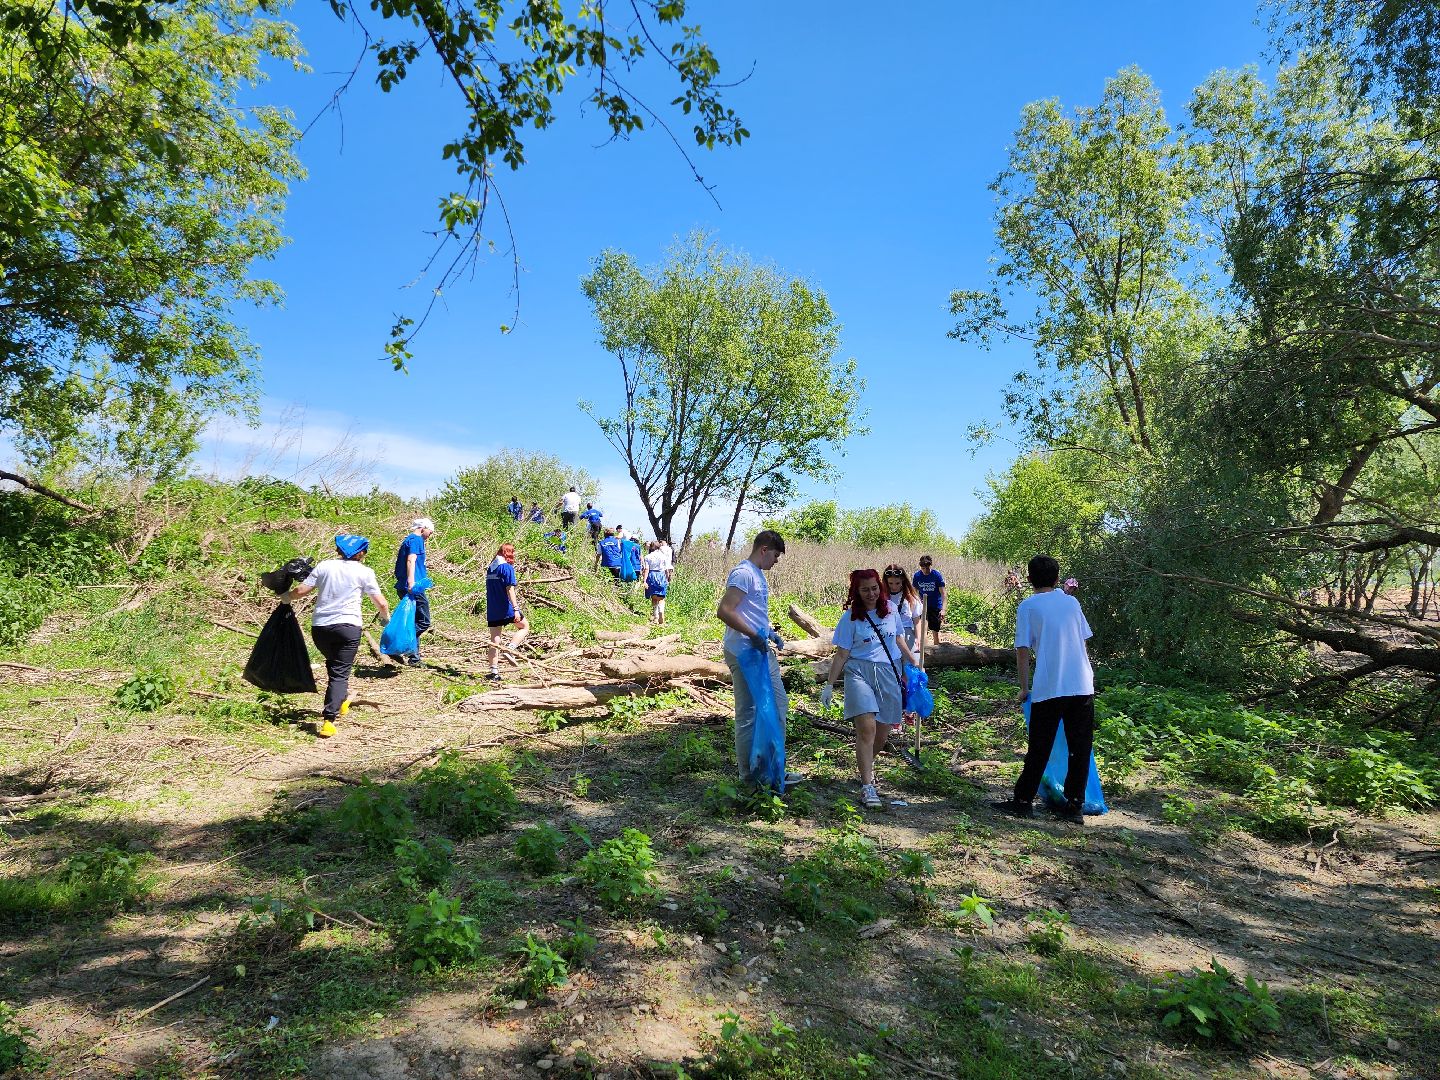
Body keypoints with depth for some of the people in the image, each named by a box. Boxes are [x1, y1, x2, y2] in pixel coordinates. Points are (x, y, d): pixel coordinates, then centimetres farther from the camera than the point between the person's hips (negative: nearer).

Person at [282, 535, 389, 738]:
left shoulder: (325, 566, 9)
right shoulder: (364, 572, 3)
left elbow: (301, 590, 6)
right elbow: (381, 603, 2)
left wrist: (286, 597, 27)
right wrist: (386, 617, 22)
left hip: (320, 627, 4)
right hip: (348, 626, -4)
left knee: (333, 665, 27)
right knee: (340, 673, -4)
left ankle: (341, 701, 43)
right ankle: (328, 720, -16)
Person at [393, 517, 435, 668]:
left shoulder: (408, 540, 24)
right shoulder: (416, 540, -6)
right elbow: (411, 561, -21)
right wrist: (411, 583, -32)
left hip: (405, 587, 10)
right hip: (414, 588, -10)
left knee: (415, 623, 13)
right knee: (424, 622, -8)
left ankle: (414, 658, 14)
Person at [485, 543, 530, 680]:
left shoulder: (490, 568, 13)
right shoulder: (507, 567, -9)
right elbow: (510, 590, -17)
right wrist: (516, 609, -19)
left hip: (492, 611, 7)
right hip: (506, 609, -7)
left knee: (494, 641, 8)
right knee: (525, 627, 13)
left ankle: (494, 671, 6)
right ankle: (510, 649, -8)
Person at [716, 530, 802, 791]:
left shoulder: (758, 575, 16)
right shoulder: (743, 573, -15)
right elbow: (724, 611, -25)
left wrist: (770, 632, 13)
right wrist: (754, 635, -23)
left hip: (763, 652, 11)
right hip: (745, 653, -11)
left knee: (778, 704, 15)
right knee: (748, 713, -2)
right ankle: (748, 773, 9)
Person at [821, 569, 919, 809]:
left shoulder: (890, 610, 7)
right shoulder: (851, 618, -3)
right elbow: (841, 654, -2)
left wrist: (914, 663, 25)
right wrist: (829, 684, -4)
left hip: (889, 673, 4)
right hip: (859, 672, -4)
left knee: (883, 730, 7)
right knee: (867, 727, -18)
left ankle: (866, 765, 36)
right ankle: (867, 787, -14)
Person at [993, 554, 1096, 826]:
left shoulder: (1028, 606, -1)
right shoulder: (1071, 602, 10)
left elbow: (1023, 649, -4)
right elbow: (1083, 642, 14)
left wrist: (1024, 687, 4)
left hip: (1048, 689, -3)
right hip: (1082, 686, 3)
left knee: (1039, 750, 6)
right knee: (1080, 749, 9)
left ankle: (1023, 801, 13)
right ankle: (1074, 806, 13)